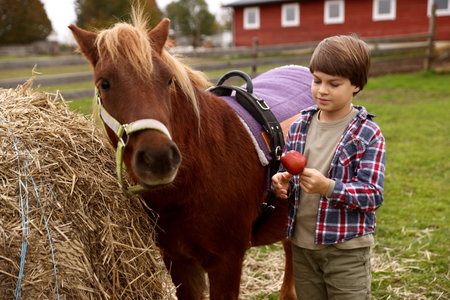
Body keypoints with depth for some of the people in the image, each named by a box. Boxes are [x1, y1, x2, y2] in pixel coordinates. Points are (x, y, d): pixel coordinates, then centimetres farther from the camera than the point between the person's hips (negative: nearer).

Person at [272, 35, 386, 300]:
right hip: (302, 245, 5)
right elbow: (287, 174, 13)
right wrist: (282, 184, -11)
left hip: (346, 250, -4)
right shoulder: (299, 127, 3)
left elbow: (373, 195, -16)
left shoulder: (368, 134, -12)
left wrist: (328, 187, -31)